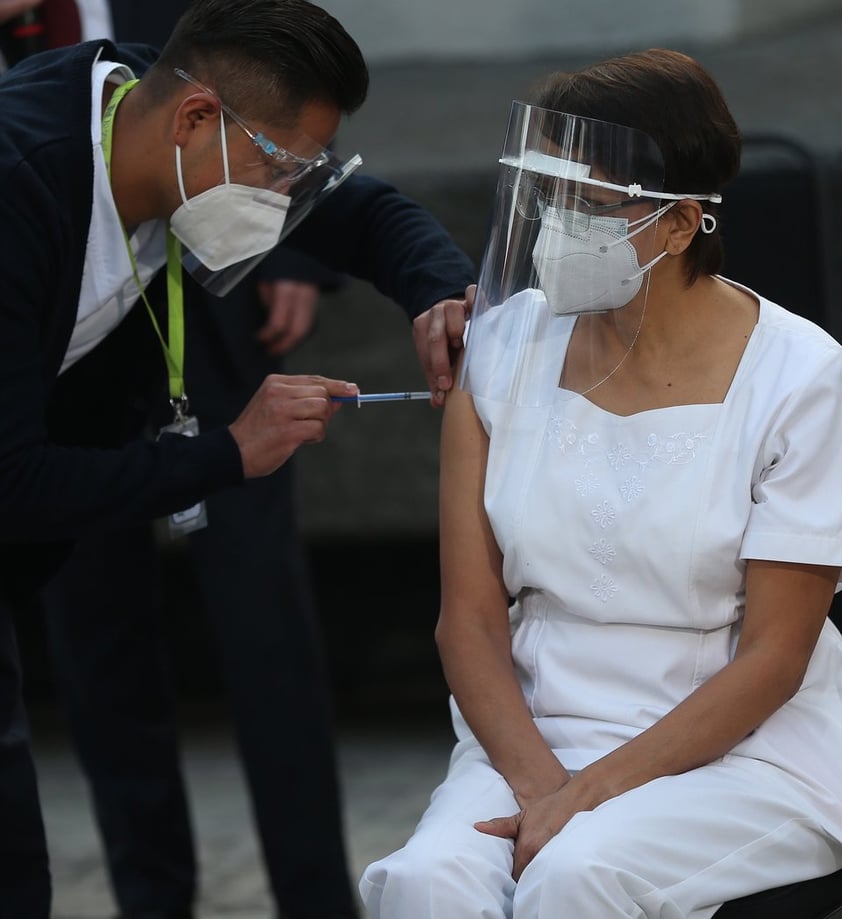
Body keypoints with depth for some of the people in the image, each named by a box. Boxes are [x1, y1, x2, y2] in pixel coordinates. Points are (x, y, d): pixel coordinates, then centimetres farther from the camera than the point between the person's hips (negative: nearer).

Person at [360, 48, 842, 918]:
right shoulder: (505, 347, 2)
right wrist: (539, 781, -15)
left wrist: (589, 793, -17)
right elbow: (469, 618, 1)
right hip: (532, 735, 3)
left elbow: (772, 658, -9)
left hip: (748, 748, -3)